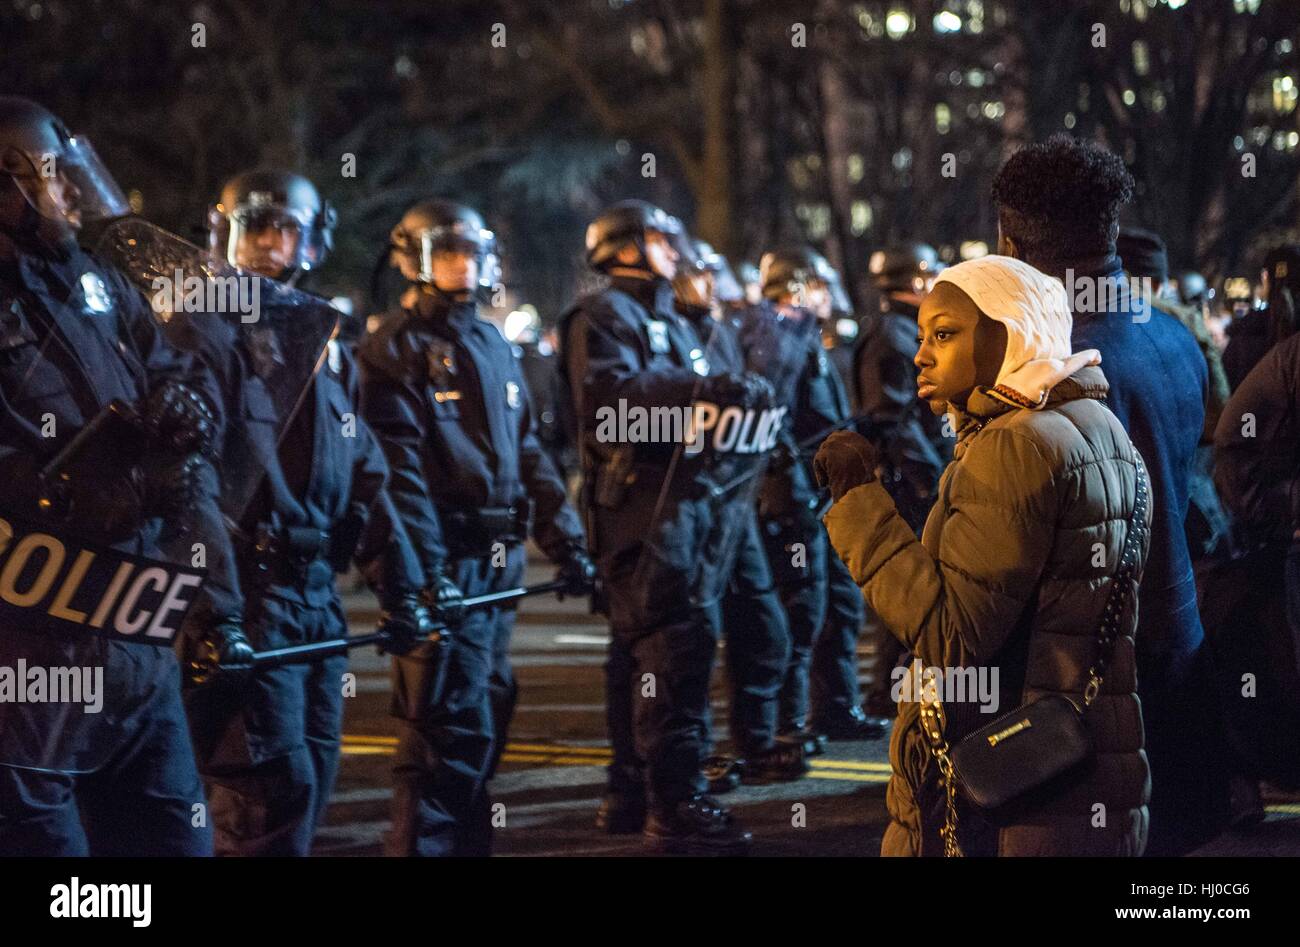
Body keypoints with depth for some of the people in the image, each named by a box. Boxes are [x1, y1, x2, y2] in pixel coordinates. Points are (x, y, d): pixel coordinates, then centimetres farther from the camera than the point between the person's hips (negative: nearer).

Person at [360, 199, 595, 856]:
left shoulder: (495, 349, 19)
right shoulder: (394, 352, -6)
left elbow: (528, 453, 21)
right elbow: (399, 470, -15)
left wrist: (565, 542, 14)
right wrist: (424, 569, -24)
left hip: (497, 562, 8)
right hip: (444, 566, -8)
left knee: (487, 715, 13)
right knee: (451, 724, -12)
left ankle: (467, 841, 22)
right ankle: (425, 845, -9)